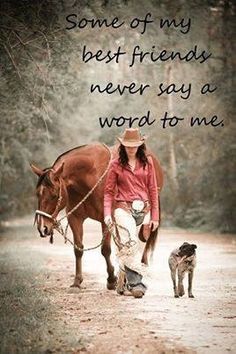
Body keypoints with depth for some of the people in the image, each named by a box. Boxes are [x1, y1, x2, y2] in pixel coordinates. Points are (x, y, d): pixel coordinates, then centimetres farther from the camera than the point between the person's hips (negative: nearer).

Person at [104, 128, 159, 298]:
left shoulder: (147, 162, 7)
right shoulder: (116, 165, 3)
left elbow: (153, 190, 9)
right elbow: (108, 191, 4)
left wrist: (155, 216, 5)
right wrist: (107, 214, -9)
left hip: (142, 210, 2)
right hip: (123, 208, -2)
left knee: (125, 248, 7)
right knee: (130, 243, -20)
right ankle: (136, 283, -21)